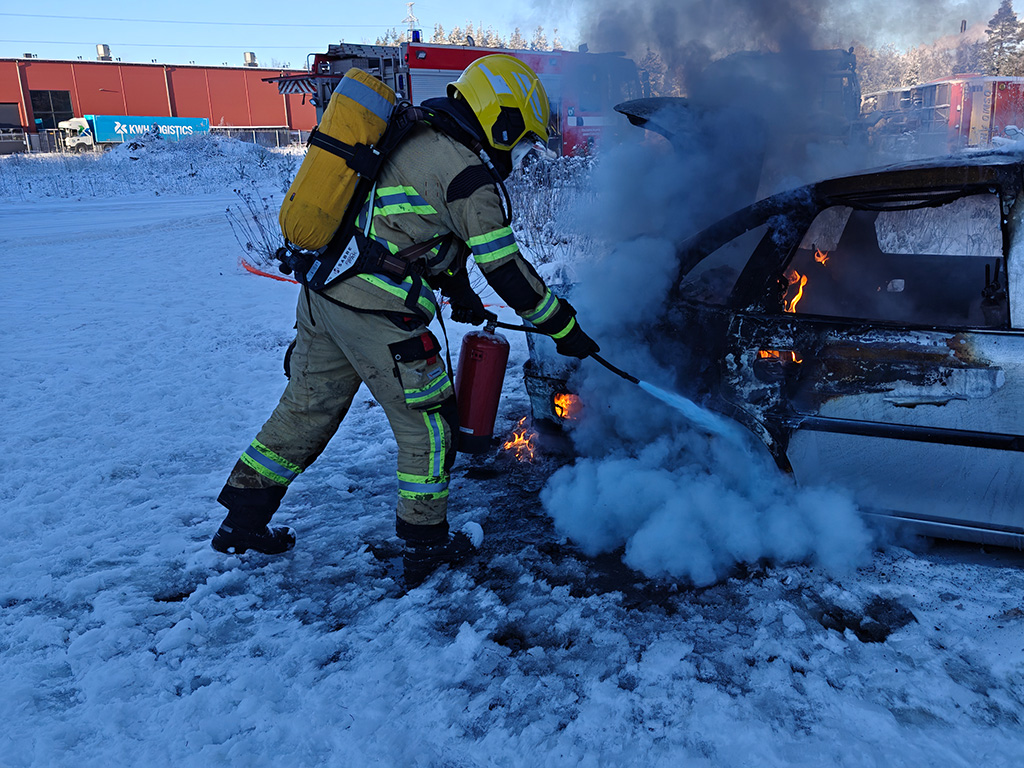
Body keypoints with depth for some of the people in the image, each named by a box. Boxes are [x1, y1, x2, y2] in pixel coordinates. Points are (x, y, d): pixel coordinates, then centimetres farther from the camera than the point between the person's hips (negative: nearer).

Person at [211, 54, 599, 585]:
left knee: (307, 408, 20)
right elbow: (505, 267, -10)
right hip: (377, 311, -9)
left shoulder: (415, 136, 18)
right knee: (428, 424, 6)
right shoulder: (466, 173, -10)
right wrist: (565, 328, -1)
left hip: (323, 291, 9)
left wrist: (458, 291, 34)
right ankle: (425, 546, 18)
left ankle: (242, 522, 31)